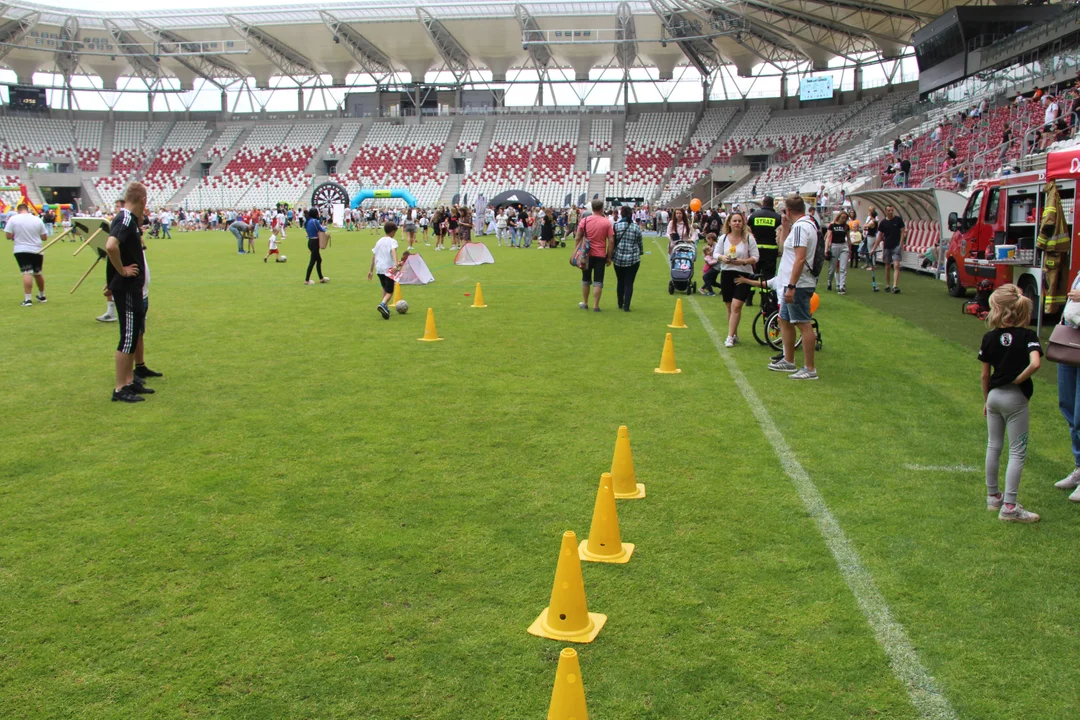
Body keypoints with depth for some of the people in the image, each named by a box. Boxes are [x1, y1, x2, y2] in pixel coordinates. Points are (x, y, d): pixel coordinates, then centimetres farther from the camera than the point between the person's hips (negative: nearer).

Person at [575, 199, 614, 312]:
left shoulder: (584, 220, -2)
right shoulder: (607, 222, -5)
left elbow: (578, 238, -1)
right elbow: (611, 241, -6)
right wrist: (609, 257, 1)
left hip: (587, 255, 2)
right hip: (601, 255, -2)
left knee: (586, 280, 16)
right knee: (598, 281, 3)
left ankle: (584, 303, 24)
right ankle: (596, 306, 1)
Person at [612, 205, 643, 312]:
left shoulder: (616, 226, -4)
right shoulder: (636, 227, -3)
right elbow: (640, 243, 5)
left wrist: (610, 256, 11)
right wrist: (640, 253, 23)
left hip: (618, 258, 1)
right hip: (633, 259, -1)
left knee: (620, 282, 15)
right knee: (629, 283, 2)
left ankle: (620, 304, 25)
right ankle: (626, 306, -2)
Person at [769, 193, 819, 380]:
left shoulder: (800, 227, -18)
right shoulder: (807, 224, 14)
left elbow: (800, 258, -26)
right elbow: (784, 244, 27)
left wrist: (791, 286, -26)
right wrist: (785, 226, 16)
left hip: (798, 285, -11)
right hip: (793, 284, 11)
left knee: (804, 324, -6)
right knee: (785, 321, 19)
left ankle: (810, 369, -2)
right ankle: (788, 361, 30)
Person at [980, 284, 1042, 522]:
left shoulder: (989, 338, -3)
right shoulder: (1028, 336, -11)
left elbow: (985, 374, 2)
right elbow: (1035, 363, -29)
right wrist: (1019, 379, -10)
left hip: (994, 396, 4)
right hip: (1016, 398, -4)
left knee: (993, 447, 16)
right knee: (1017, 452, 2)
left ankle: (992, 496, 26)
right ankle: (1009, 507, 0)